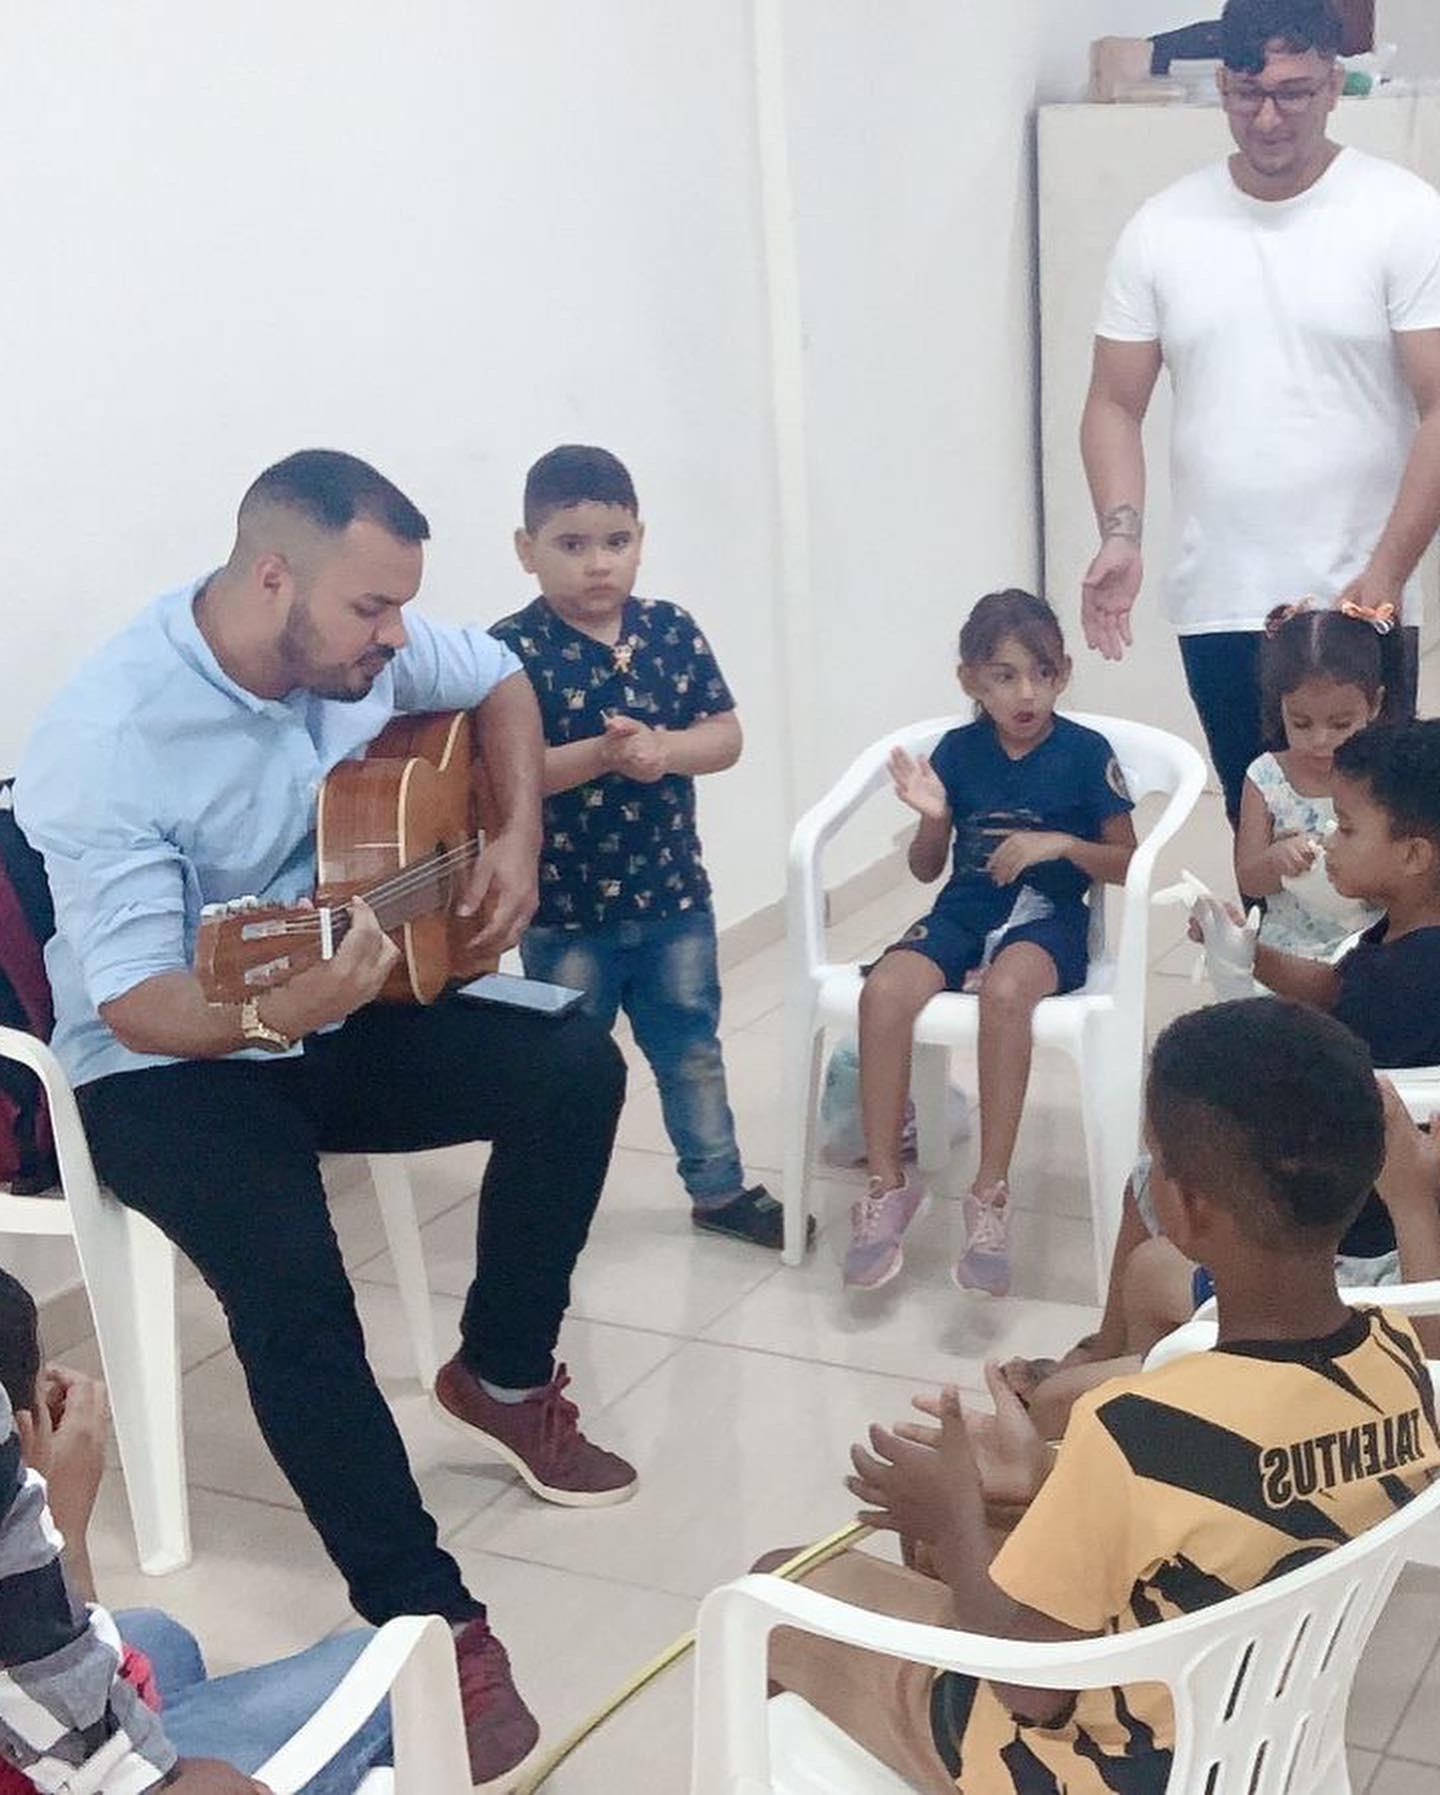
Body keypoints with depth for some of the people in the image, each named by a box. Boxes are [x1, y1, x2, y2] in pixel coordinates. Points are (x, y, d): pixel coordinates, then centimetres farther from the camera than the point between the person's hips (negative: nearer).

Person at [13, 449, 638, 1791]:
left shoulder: (354, 646, -8)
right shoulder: (108, 745, -28)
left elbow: (499, 682, 13)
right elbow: (137, 1002, -28)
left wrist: (514, 840, -2)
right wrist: (273, 1013, -48)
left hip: (339, 1015, 7)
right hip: (168, 1066, -6)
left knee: (576, 1067, -10)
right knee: (291, 1284, -31)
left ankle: (502, 1376, 10)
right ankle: (429, 1620, -18)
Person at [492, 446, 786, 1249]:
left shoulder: (672, 630, -1)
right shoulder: (513, 649, -14)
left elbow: (726, 736, -2)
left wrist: (664, 749, -22)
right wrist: (602, 754, -30)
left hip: (672, 894, 4)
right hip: (564, 907, -4)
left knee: (693, 1050, 18)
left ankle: (720, 1188, 34)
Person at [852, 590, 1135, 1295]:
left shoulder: (1085, 753, -3)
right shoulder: (957, 750, 5)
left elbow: (1128, 864, 1)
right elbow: (927, 868, 12)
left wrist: (1061, 844, -16)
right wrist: (931, 816, -9)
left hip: (1046, 919, -3)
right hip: (963, 913, 3)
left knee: (1004, 992, -38)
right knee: (884, 990, -28)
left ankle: (990, 1193, -28)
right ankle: (886, 1184, -15)